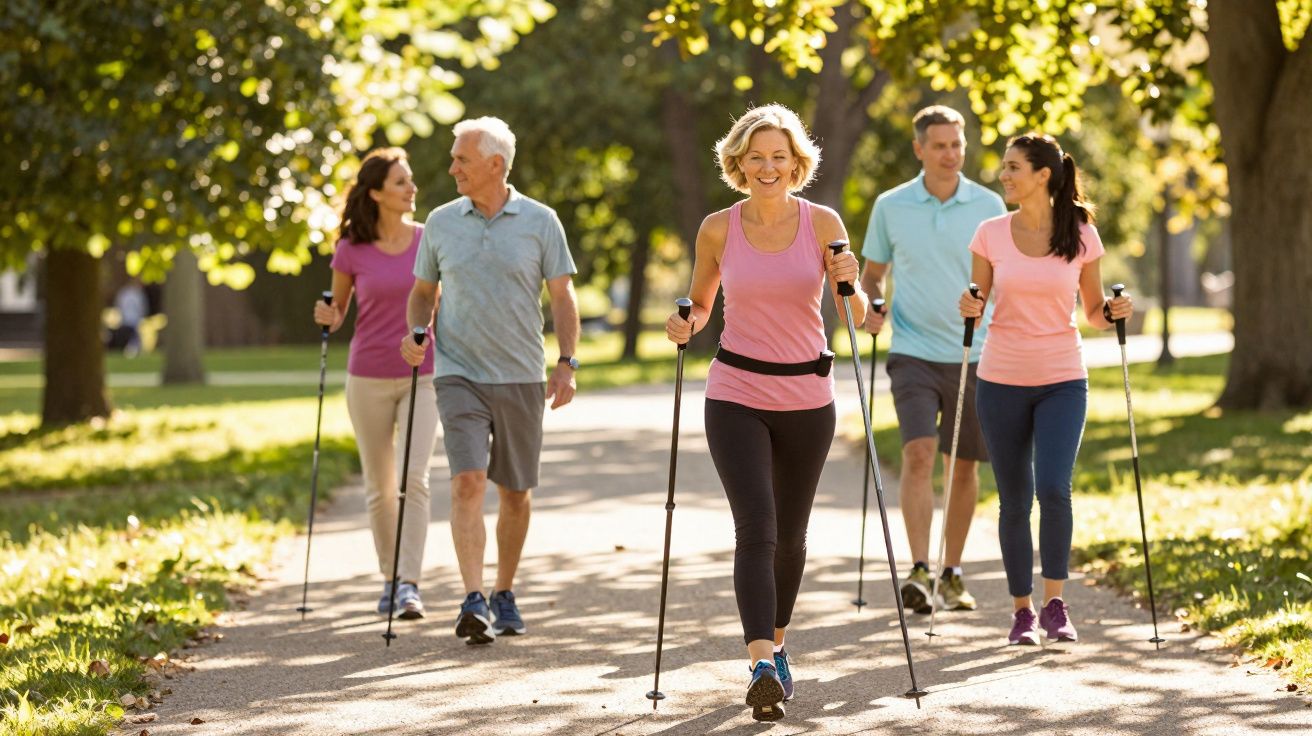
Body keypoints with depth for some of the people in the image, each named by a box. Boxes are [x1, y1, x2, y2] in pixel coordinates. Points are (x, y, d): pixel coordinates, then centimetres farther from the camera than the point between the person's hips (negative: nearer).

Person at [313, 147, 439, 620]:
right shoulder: (351, 251, -3)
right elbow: (336, 315, 8)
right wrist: (326, 316, -14)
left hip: (421, 376, 0)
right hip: (368, 379, 0)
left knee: (413, 478, -14)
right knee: (379, 488, 7)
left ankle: (410, 584, -15)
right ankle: (390, 578, 21)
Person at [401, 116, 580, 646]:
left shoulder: (539, 222, 0)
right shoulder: (441, 222, 6)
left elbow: (562, 297, 3)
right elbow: (424, 292, 16)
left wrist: (567, 364, -6)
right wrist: (416, 335, -4)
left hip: (522, 377, 0)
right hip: (459, 374, 0)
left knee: (516, 493, 8)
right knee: (468, 483, -15)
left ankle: (504, 594, 25)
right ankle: (474, 602, -22)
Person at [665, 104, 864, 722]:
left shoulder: (822, 223, -2)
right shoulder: (718, 229, -2)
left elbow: (856, 315, -1)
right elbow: (700, 304, 12)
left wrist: (850, 282, -22)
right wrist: (685, 326, -9)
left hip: (808, 397, 2)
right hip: (736, 397, -1)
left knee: (790, 534, 13)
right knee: (756, 528, -17)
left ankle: (776, 645, 35)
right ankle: (763, 667, -25)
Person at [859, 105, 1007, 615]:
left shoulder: (988, 206, 2)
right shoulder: (891, 206, 3)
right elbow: (872, 273, 14)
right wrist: (869, 306, -7)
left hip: (974, 354, 1)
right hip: (913, 352, -1)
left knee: (963, 466, 8)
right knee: (919, 454, -17)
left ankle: (952, 574, 20)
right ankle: (919, 570, -21)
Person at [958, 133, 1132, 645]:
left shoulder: (1082, 236, -3)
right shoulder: (991, 234, -1)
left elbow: (1094, 312, 7)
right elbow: (977, 306, 7)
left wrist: (1114, 312, -14)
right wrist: (969, 308, -15)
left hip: (1062, 380, -1)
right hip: (1002, 381, 1)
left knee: (1053, 490, -17)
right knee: (1014, 501, 4)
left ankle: (1055, 603, -1)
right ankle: (1022, 610, 18)